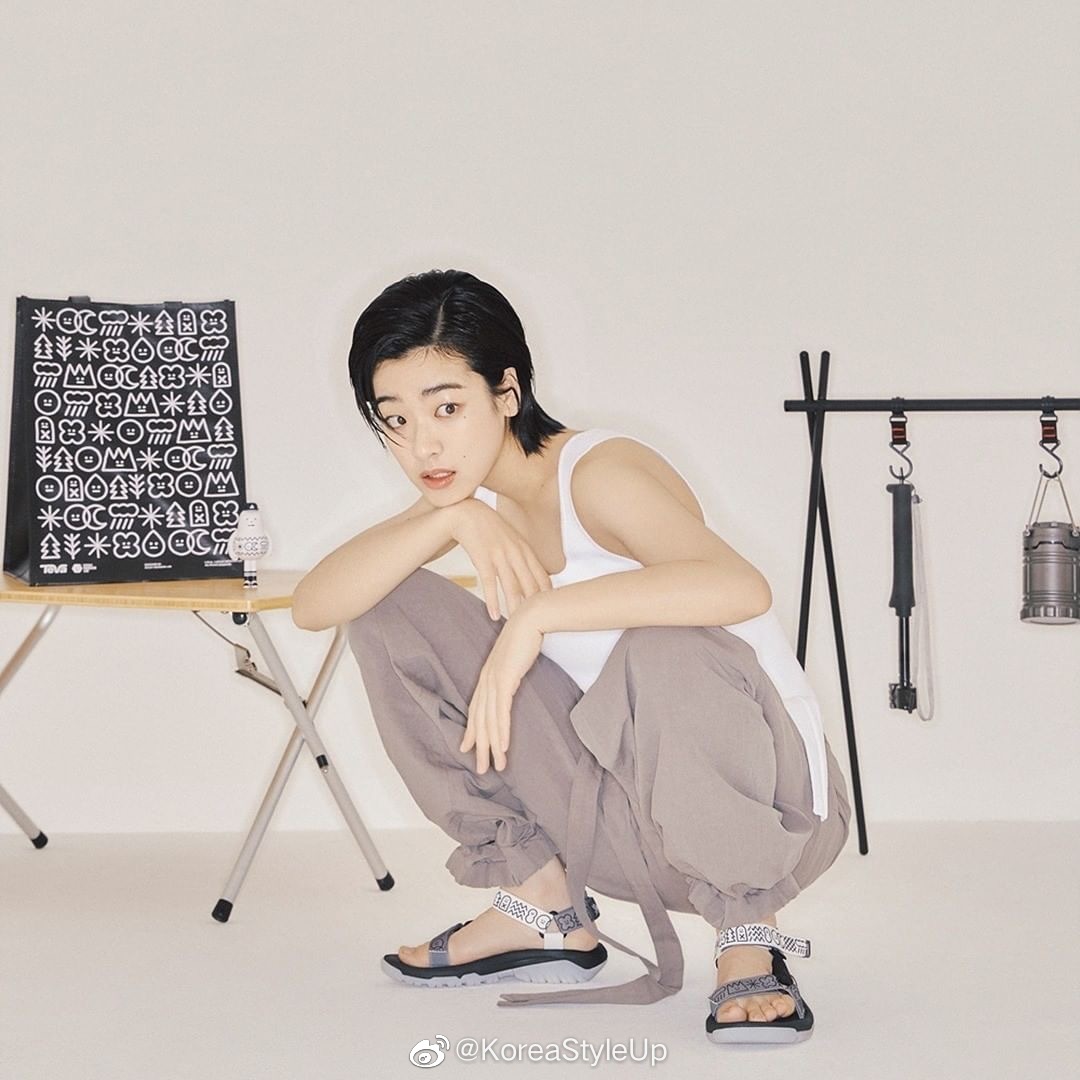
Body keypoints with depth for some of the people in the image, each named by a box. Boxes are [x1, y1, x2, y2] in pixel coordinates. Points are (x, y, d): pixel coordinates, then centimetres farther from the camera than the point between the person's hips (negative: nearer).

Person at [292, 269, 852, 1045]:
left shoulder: (597, 473, -20)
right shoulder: (471, 495, 3)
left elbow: (743, 587, -40)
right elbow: (313, 606, -8)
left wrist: (538, 614, -39)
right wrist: (451, 521, -22)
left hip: (770, 800, -7)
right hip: (619, 802, 7)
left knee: (663, 651, -40)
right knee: (394, 612, -1)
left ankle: (749, 941, -15)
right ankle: (541, 905, 6)